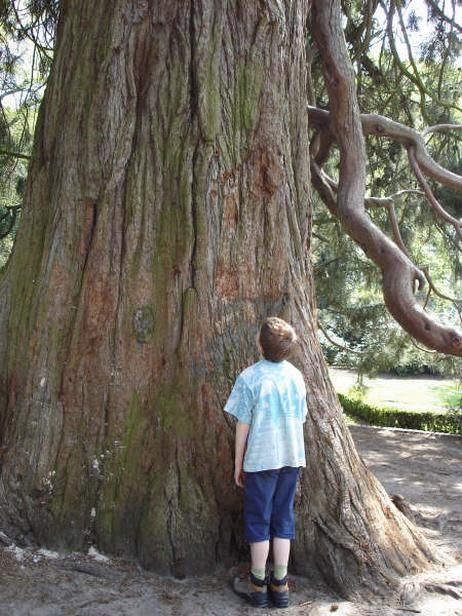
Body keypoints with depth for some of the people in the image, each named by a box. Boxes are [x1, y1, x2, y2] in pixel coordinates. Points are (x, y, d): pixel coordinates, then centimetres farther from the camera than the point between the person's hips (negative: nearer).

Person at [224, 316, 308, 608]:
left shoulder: (250, 377, -13)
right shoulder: (296, 376, 2)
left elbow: (243, 425, -9)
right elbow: (300, 419, 9)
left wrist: (238, 464, 1)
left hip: (261, 459, -4)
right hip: (292, 458, 4)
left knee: (259, 521, 9)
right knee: (283, 519, 13)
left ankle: (258, 586, 18)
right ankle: (280, 586, 19)